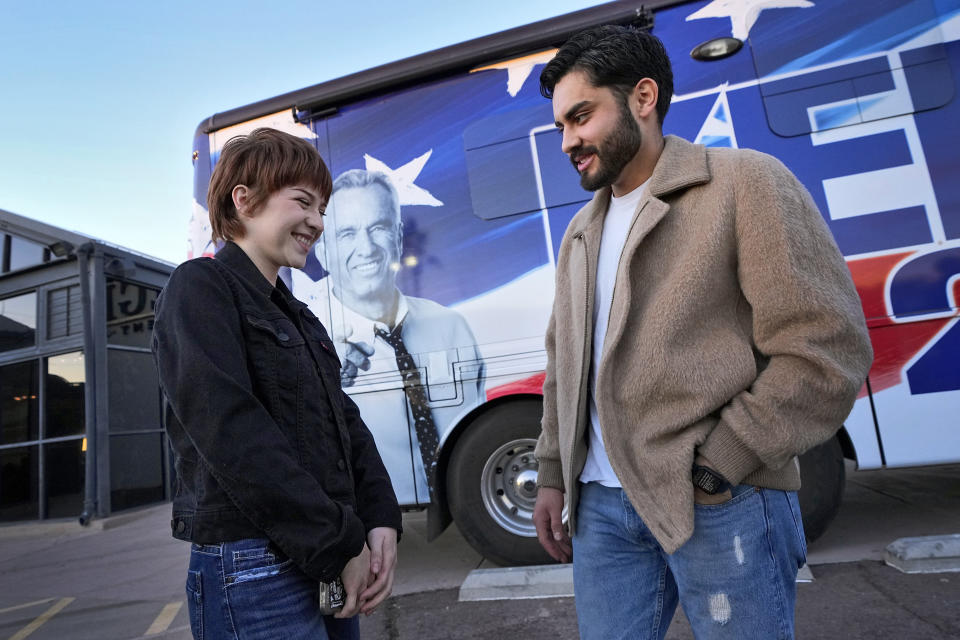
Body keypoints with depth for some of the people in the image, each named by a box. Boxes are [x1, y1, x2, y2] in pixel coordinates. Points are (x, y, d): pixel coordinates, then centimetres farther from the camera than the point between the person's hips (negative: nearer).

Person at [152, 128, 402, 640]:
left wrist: (380, 520, -4)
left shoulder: (296, 316, 15)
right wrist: (341, 543, -18)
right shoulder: (199, 288, -9)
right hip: (252, 572, -7)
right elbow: (231, 433, -20)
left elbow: (346, 422, 10)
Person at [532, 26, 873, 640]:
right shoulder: (580, 234, 16)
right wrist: (553, 475, 13)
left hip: (723, 507, -5)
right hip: (601, 505, 6)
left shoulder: (745, 182, -4)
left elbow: (828, 348, -11)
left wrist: (710, 468, -15)